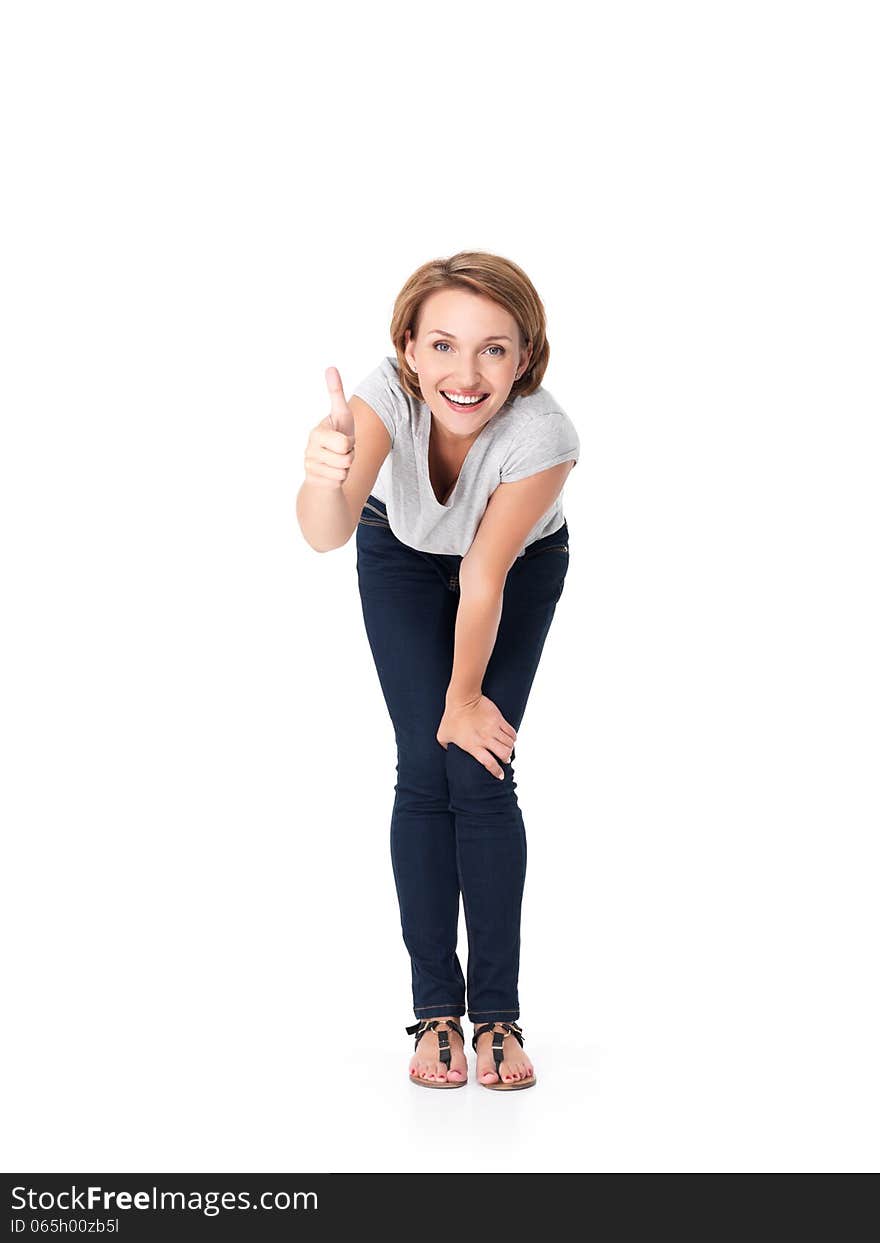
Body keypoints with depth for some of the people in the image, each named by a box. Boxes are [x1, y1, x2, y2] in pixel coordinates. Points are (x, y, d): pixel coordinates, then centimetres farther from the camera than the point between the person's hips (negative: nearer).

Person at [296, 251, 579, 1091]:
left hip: (521, 564, -1)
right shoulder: (387, 394, -37)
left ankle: (496, 1013, 1)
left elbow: (484, 581, -26)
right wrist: (325, 482, -74)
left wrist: (465, 699, -15)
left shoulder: (541, 432, -38)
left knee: (481, 774, -9)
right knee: (424, 773, -7)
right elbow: (326, 536, -52)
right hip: (402, 556, 1)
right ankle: (435, 1008, 2)